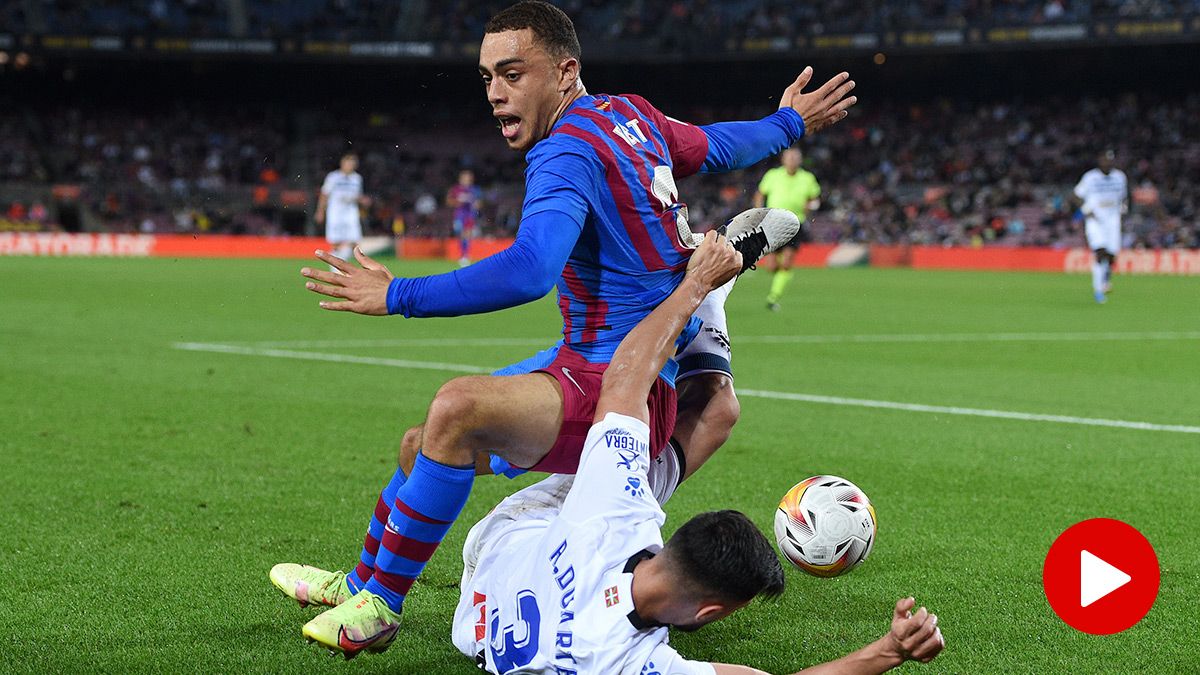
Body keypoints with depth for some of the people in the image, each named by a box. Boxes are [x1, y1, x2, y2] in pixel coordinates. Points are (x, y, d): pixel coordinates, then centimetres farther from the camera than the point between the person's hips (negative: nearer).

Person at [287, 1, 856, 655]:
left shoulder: (567, 151, -20)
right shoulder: (630, 113, 8)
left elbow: (529, 271, -35)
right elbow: (714, 146, 26)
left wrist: (399, 296, -31)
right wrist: (790, 123, 46)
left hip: (621, 390, -11)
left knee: (459, 407, -32)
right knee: (426, 441, 14)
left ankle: (379, 608, -19)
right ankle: (359, 583, 35)